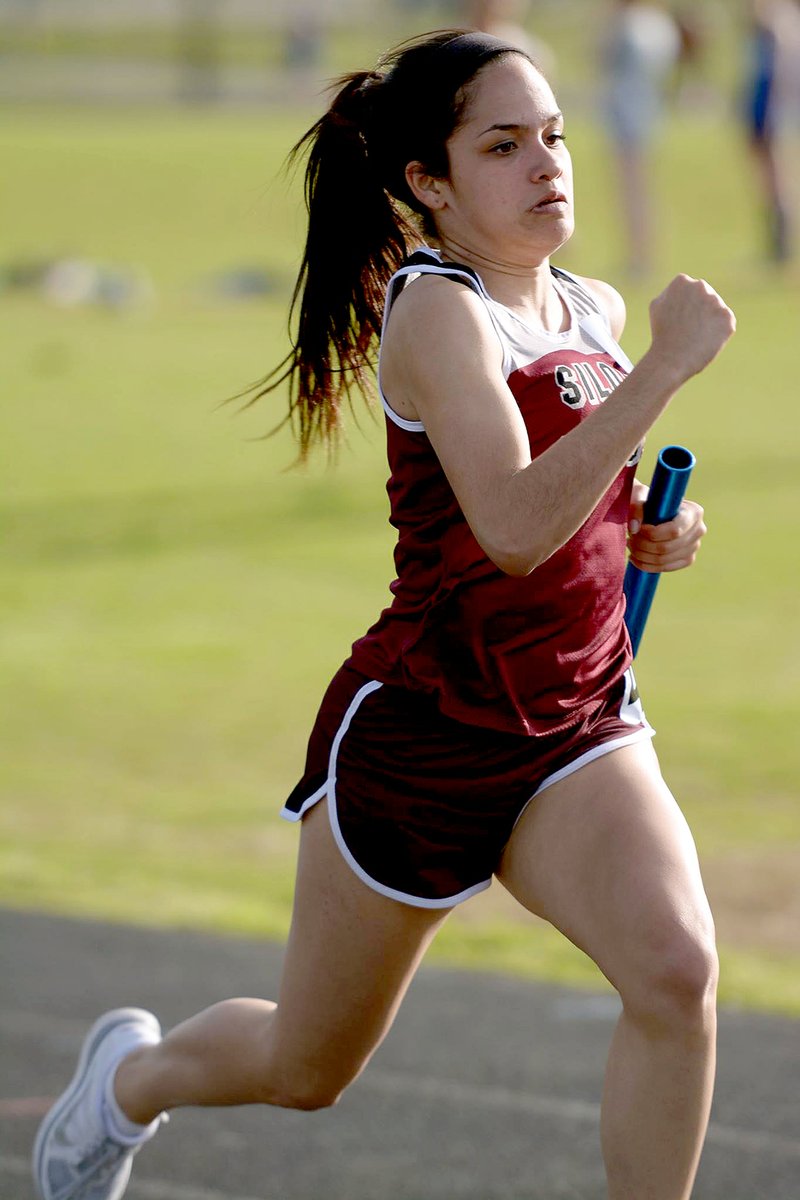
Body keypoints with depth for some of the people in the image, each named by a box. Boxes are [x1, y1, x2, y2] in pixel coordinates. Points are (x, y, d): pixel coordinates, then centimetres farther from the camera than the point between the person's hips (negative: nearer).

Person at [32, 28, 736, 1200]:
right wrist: (665, 367, -34)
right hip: (417, 736, -5)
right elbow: (515, 527, -33)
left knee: (676, 971, -25)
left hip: (576, 728, 5)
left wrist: (644, 533, 5)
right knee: (306, 1070, 15)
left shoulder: (596, 312, 6)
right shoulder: (435, 312, -18)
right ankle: (130, 1078, 49)